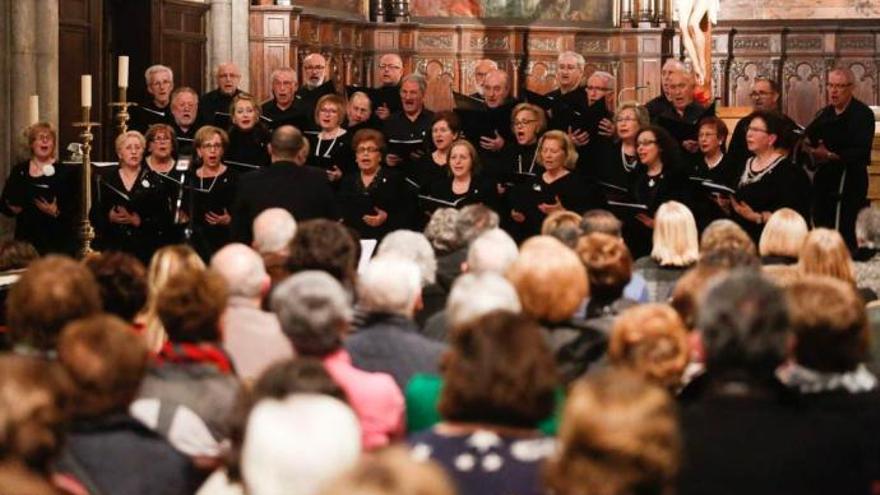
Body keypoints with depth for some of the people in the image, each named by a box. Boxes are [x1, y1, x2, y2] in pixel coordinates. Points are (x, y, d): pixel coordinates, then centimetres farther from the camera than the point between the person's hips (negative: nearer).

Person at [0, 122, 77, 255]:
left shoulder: (66, 172, 4)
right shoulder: (19, 171, 11)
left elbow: (74, 208, -1)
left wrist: (57, 212, -19)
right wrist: (12, 208, -8)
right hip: (27, 240, 2)